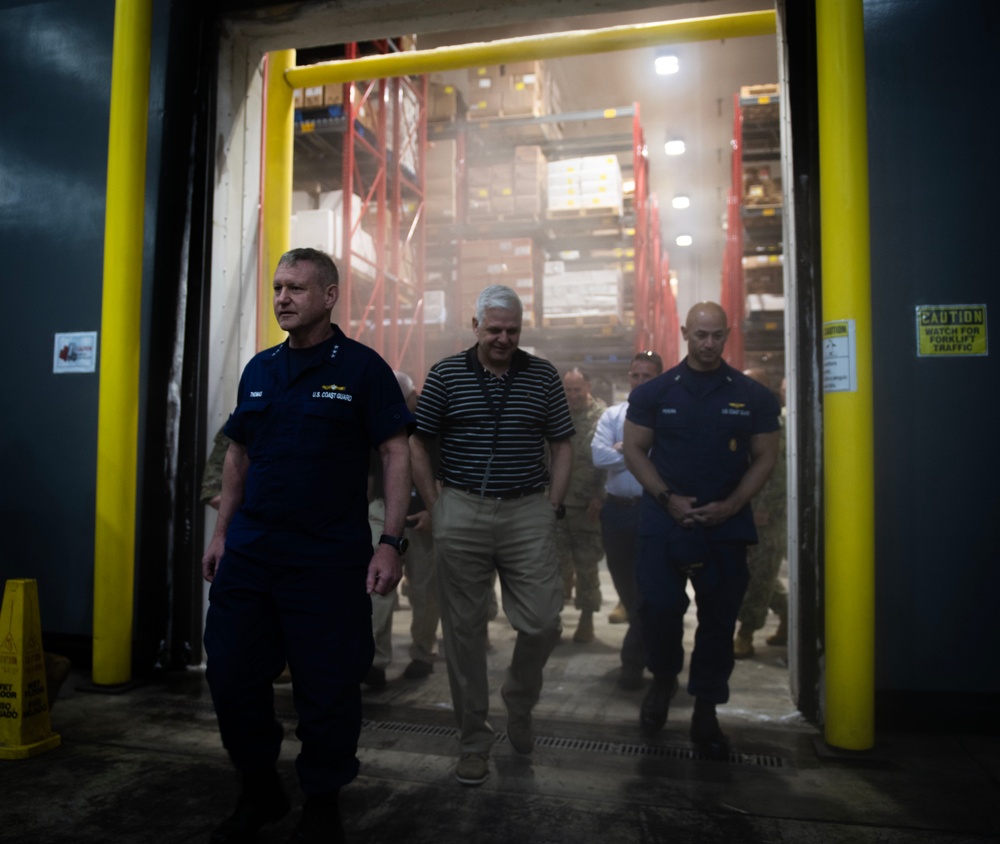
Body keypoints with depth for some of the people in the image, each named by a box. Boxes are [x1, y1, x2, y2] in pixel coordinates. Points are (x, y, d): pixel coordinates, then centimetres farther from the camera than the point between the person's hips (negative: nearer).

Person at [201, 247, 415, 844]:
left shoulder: (361, 367, -4)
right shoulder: (259, 369, 12)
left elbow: (397, 454, -8)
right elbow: (239, 455, 18)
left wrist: (391, 543, -15)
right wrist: (222, 532, 14)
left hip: (329, 560, -5)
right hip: (249, 555, 6)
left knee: (328, 690, 4)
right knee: (231, 680, 12)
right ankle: (259, 793, 35)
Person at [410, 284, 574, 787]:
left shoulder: (542, 376, 7)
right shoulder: (446, 374, 3)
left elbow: (562, 447, 10)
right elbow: (415, 444, 5)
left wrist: (552, 507, 2)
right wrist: (436, 507, 1)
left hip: (527, 514, 1)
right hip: (461, 514, 0)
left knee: (543, 624, 0)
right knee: (464, 630, 6)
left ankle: (519, 703, 32)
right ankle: (474, 740, 23)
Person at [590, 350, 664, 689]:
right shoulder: (611, 415, 6)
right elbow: (599, 455, -10)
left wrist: (624, 448, -14)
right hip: (617, 510, 4)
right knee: (625, 585, 16)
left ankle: (633, 659, 16)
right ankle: (650, 645, 40)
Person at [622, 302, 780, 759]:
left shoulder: (752, 395, 4)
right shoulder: (654, 392, 2)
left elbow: (765, 456, 6)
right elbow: (634, 450, 3)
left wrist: (731, 505, -7)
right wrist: (668, 498, -10)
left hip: (726, 523, 1)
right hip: (664, 520, -1)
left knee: (719, 619, 6)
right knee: (659, 605, -9)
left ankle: (705, 714, 23)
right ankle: (663, 678, 23)